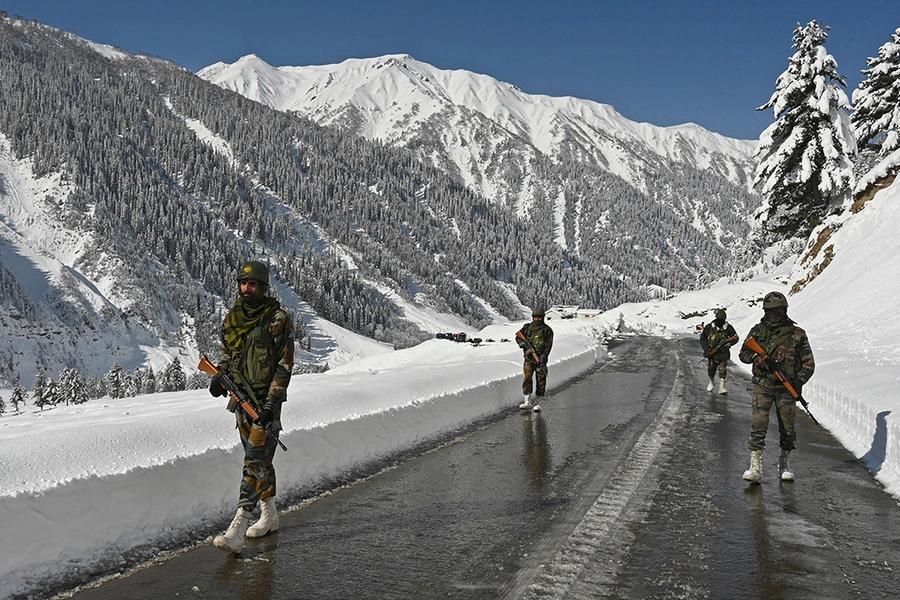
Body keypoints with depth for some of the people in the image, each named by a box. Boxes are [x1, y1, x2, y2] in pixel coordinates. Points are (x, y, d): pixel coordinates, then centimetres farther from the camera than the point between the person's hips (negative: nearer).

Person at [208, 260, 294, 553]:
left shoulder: (278, 320, -10)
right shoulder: (232, 318, 9)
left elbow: (285, 364, -12)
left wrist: (271, 402, -19)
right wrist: (219, 375, 0)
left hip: (266, 399, -7)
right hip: (241, 397, 7)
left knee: (255, 461, -12)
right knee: (258, 458, 16)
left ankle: (237, 530, -15)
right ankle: (269, 515, 30)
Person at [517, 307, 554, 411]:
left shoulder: (547, 330, 1)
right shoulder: (527, 327, 9)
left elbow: (548, 345, -6)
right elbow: (518, 337, 12)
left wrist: (543, 356, -19)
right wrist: (521, 343, -12)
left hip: (541, 359, -1)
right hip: (529, 358, 1)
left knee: (541, 381, 3)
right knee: (527, 378, -12)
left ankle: (537, 403, 14)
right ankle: (527, 402, -14)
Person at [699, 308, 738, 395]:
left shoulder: (728, 328, -6)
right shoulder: (709, 327, -6)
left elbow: (735, 338, 4)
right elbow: (702, 338, 3)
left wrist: (728, 343, -16)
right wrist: (707, 349, -7)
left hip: (723, 352, -1)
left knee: (722, 369, -14)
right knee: (710, 370, 10)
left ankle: (722, 387, -12)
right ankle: (712, 382, 39)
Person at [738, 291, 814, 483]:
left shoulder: (797, 334, -1)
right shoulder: (758, 331, 3)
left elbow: (809, 363, 2)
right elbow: (743, 354, 10)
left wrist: (798, 382, -13)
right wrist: (756, 357, -13)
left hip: (786, 388, 0)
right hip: (762, 385, 0)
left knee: (787, 429, 9)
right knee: (758, 424, -11)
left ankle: (784, 463, 29)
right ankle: (756, 465, -10)